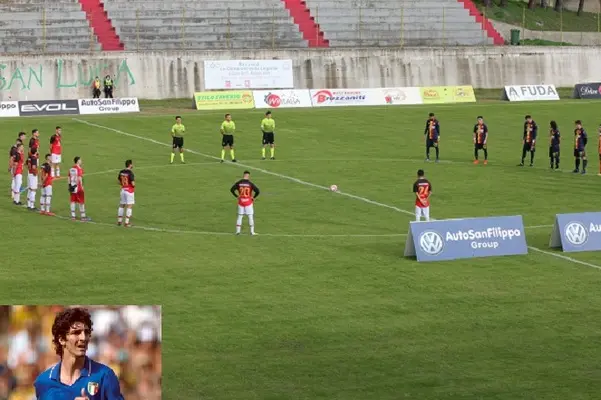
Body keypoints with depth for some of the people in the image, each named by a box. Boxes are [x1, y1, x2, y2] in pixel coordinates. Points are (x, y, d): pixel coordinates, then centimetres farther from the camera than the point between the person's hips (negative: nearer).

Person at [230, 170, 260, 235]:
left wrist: (236, 196, 5)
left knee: (240, 216, 11)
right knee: (250, 216, 4)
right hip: (248, 202, -3)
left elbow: (232, 190, -3)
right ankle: (252, 231, 4)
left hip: (240, 201, 3)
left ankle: (238, 230, 7)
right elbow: (258, 191, -16)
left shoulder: (238, 183, -2)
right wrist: (253, 197, -1)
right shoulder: (250, 184, -10)